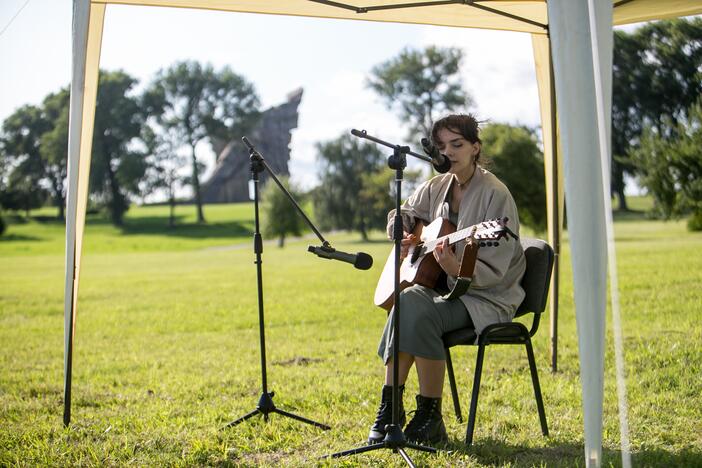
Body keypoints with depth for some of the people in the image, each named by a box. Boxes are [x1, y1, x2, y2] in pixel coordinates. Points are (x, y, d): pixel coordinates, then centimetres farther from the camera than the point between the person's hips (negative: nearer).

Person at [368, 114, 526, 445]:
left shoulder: (495, 195, -13)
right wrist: (401, 234, 5)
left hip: (487, 297, -6)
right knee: (408, 301, -29)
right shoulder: (437, 187, 8)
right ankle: (390, 407, -23)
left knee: (421, 314, -32)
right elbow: (402, 214, 28)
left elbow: (493, 271, -17)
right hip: (442, 286, 6)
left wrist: (456, 268, -36)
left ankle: (430, 417, -20)